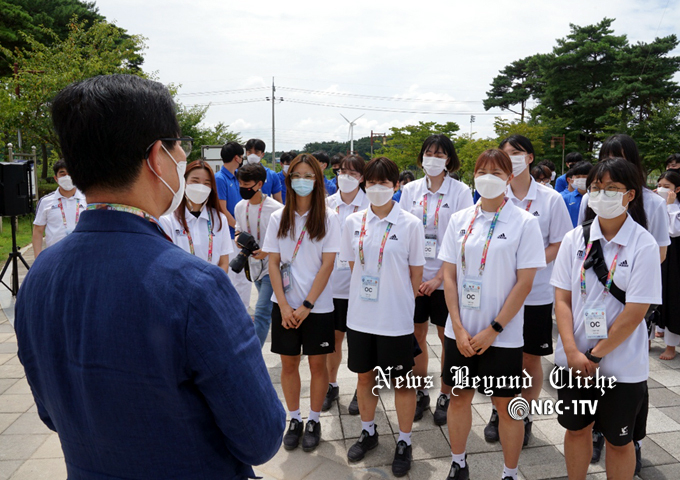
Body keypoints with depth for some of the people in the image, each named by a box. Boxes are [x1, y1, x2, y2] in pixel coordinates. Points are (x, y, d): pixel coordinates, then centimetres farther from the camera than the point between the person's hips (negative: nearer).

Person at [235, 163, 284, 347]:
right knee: (268, 311, 21)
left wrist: (267, 252, -23)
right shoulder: (240, 207, 3)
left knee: (261, 313, -12)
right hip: (254, 266, 7)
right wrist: (238, 237, -5)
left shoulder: (276, 209, -16)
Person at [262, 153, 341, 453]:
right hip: (285, 304, 2)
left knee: (317, 363, 8)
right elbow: (273, 263, 0)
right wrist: (284, 305, -9)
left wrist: (306, 305, -13)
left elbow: (327, 264, -9)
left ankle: (314, 421, 26)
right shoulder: (278, 218, 2)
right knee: (288, 363, 10)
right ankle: (294, 419, 29)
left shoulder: (328, 218, -5)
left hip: (318, 305, -2)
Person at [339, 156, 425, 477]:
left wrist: (400, 302, 4)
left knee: (401, 381, 9)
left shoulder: (410, 224, -8)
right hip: (360, 315, 4)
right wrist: (365, 295, 8)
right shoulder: (354, 222, 1)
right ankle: (368, 432, 38)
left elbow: (416, 273, -1)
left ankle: (404, 443, 28)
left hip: (396, 318, -3)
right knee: (364, 376, 17)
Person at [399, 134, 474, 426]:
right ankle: (420, 394, 26)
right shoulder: (410, 190, 6)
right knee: (417, 335, 10)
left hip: (445, 277, -3)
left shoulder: (460, 192, -3)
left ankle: (445, 397, 23)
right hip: (415, 275, 3)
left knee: (447, 336, 7)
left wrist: (439, 277, -14)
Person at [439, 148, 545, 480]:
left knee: (506, 405, 9)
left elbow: (524, 283, -9)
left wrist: (493, 330, -12)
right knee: (459, 397, 14)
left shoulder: (525, 222, -6)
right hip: (461, 331, 3)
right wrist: (458, 328, -5)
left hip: (503, 335, -3)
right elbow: (449, 275, 3)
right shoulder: (460, 220, 3)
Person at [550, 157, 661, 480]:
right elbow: (562, 299, -3)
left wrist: (595, 356, -12)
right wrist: (572, 352, -12)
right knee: (576, 428, 18)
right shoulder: (575, 239, -3)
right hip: (574, 359, 3)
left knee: (618, 440, 14)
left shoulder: (644, 246, -12)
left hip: (622, 364, -3)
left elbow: (634, 313, -14)